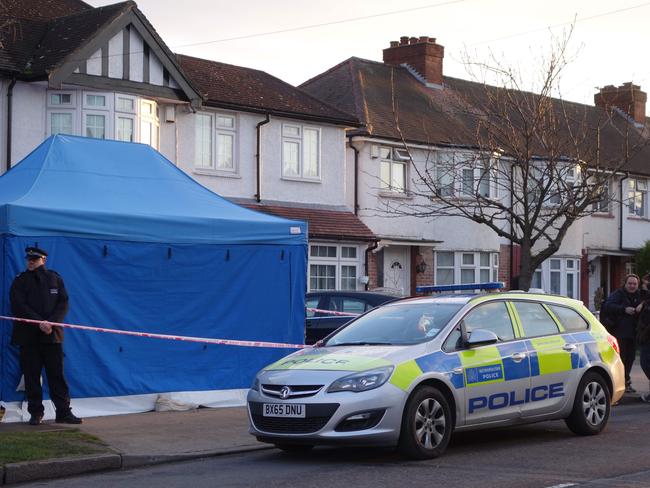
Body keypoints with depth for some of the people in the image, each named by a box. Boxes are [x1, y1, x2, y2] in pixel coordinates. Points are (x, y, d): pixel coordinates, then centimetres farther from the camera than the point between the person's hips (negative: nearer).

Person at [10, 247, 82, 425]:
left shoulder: (54, 278, 10)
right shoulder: (20, 281, 6)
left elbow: (63, 303, 4)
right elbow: (18, 306, -6)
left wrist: (51, 323, -12)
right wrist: (39, 323, -16)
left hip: (52, 335, 1)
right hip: (28, 336, -1)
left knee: (57, 374, 0)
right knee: (31, 375, 1)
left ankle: (63, 412, 3)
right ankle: (35, 412, 8)